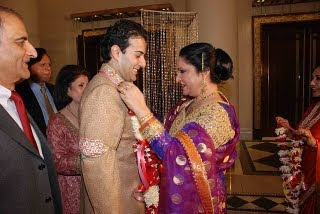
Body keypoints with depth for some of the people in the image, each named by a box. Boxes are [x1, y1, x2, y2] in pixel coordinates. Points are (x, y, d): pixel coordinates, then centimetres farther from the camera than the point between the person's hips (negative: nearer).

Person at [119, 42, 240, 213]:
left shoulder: (217, 113, -25)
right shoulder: (190, 102, 1)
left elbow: (175, 152, -34)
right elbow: (169, 136, 8)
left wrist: (141, 110, -36)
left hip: (195, 200, -7)